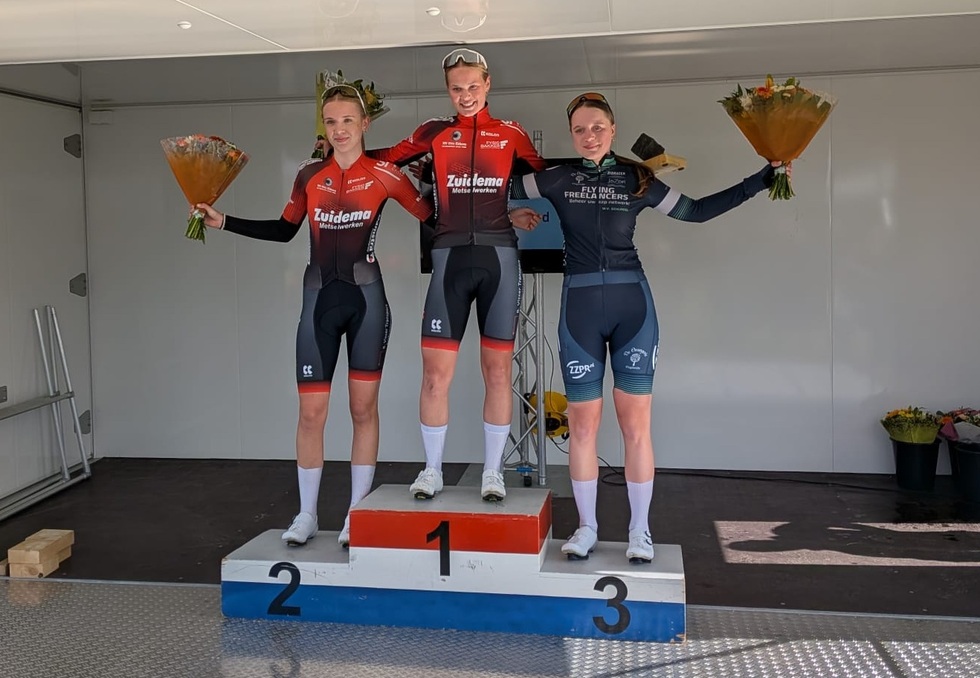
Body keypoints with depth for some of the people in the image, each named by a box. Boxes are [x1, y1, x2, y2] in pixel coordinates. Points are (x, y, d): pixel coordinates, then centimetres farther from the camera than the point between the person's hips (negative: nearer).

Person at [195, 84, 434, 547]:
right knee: (311, 411, 3)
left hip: (365, 297, -2)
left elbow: (431, 216, 0)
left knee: (364, 408, 5)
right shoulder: (310, 175, 7)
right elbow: (283, 230, 17)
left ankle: (357, 515, 16)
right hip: (319, 298, 3)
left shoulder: (383, 174, -2)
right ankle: (306, 515, 16)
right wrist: (224, 222, 13)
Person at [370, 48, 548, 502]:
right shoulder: (434, 133, 10)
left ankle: (493, 472, 14)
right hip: (450, 256, 0)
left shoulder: (510, 134, 10)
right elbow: (387, 158, 14)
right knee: (435, 372, -3)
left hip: (498, 256, 0)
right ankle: (432, 470, 12)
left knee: (498, 371, 3)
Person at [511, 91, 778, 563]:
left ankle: (639, 531, 11)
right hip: (579, 304, 0)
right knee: (582, 424, 3)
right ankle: (586, 527, 17)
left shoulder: (637, 179, 7)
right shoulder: (558, 179, 6)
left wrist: (761, 180, 10)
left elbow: (696, 211, 12)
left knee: (635, 423, -1)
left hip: (631, 303, 0)